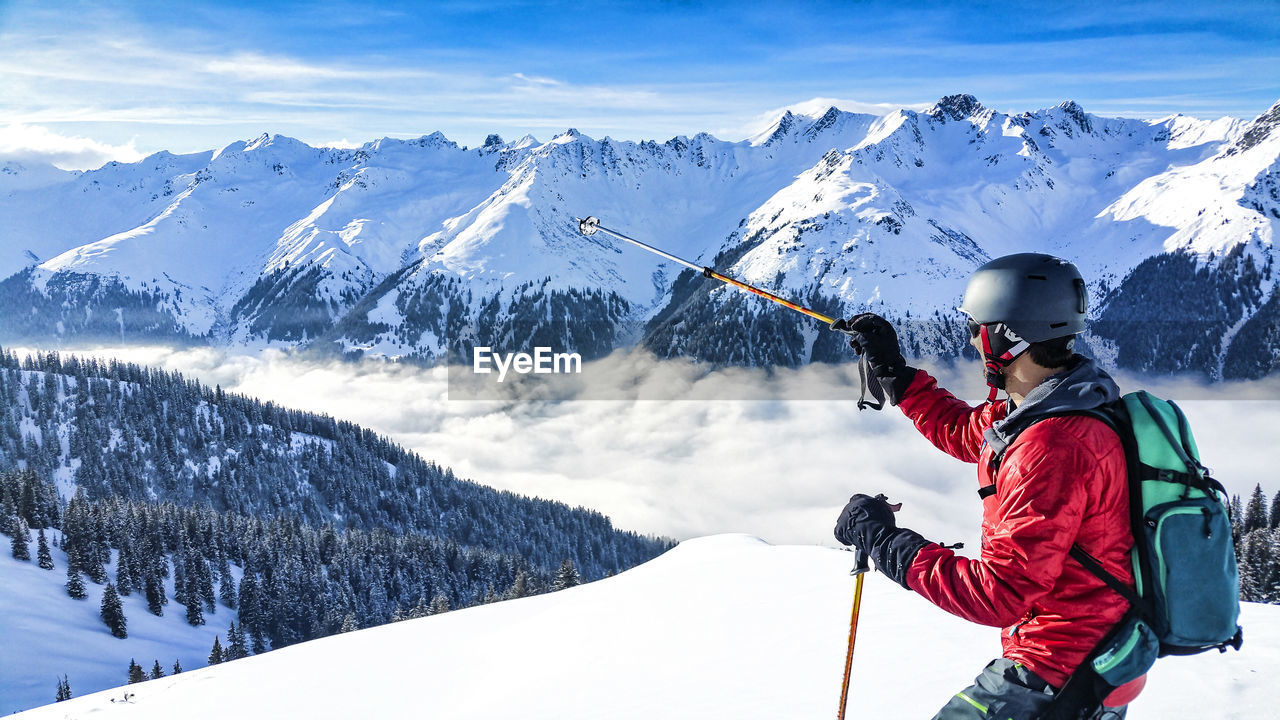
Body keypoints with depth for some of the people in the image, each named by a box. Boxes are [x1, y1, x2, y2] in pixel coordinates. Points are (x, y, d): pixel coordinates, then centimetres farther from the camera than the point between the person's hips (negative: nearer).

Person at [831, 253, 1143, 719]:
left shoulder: (1053, 447, -29)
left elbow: (998, 595, -29)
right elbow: (962, 430, 22)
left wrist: (883, 540, -22)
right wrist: (891, 370, 20)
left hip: (1060, 677, -10)